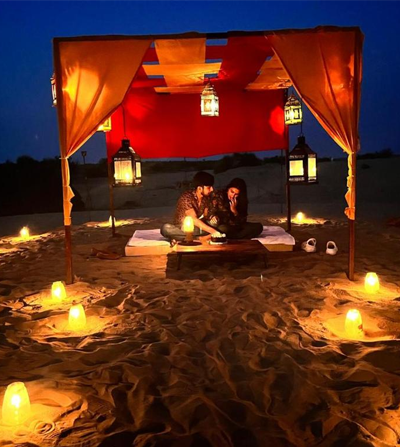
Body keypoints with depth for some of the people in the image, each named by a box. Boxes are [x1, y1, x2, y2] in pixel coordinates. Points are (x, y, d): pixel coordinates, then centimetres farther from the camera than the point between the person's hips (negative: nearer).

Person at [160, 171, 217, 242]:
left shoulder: (206, 197, 0)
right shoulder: (186, 197, -20)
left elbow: (205, 217, 4)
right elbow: (194, 219, -31)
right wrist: (212, 231, -40)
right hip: (181, 229, -5)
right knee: (166, 228, -37)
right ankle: (200, 238, -35)